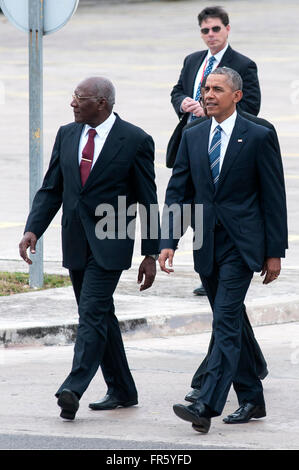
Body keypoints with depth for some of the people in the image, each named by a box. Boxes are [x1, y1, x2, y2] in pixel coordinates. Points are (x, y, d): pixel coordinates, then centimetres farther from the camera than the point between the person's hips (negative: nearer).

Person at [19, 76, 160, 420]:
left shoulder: (135, 140, -7)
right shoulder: (66, 135, 8)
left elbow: (147, 201, -4)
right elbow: (51, 189, 10)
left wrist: (150, 253, -5)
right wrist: (33, 229, -5)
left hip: (109, 243, -6)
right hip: (75, 243, 6)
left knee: (92, 312, -16)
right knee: (100, 315, 12)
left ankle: (73, 388, -24)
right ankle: (121, 391, 21)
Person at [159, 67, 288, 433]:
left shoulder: (258, 137, -4)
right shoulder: (193, 137, 10)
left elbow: (273, 197, -3)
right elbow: (177, 192, 9)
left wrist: (274, 252, -5)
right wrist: (168, 243, -2)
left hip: (241, 245, -6)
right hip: (207, 246, 6)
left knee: (226, 323, -14)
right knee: (230, 324, 12)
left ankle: (206, 406, -21)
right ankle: (252, 400, 23)